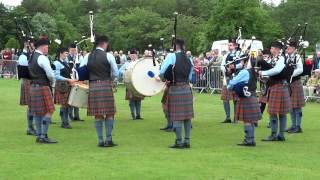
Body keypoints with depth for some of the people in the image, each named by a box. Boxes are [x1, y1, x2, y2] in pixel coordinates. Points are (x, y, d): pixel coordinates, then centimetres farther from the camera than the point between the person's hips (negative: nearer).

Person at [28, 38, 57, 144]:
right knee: (48, 111, -5)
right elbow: (50, 74, -21)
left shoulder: (32, 58, 13)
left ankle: (39, 135, 18)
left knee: (37, 112, 12)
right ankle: (43, 136, -8)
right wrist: (52, 82, -1)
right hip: (42, 87, -10)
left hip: (33, 86, 10)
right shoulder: (42, 58, -16)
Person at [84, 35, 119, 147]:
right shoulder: (108, 56, -4)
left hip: (92, 86, 4)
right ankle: (108, 140, 3)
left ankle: (100, 140, 10)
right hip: (105, 85, -4)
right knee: (109, 113, 5)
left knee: (97, 114, 8)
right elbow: (116, 73, -1)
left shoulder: (88, 57, 7)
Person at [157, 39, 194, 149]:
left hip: (175, 89, -5)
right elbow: (189, 77, 14)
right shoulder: (188, 60, 10)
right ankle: (187, 141, 14)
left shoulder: (171, 56, -9)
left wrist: (162, 78, 6)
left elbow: (162, 71, -14)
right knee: (187, 115, 9)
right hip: (186, 89, 6)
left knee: (177, 117, -1)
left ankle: (179, 142, 2)